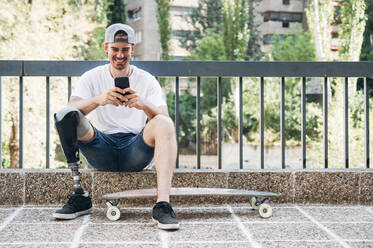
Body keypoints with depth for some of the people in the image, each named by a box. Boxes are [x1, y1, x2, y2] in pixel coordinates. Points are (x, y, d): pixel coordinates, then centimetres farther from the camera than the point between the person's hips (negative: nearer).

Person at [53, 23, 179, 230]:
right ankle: (79, 197, -19)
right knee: (64, 115, -23)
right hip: (101, 151, 1)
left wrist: (144, 105, -29)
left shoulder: (147, 81, 7)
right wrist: (97, 100, -32)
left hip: (135, 152, 0)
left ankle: (163, 204, -37)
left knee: (165, 123, -29)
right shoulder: (91, 78, 7)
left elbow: (164, 119, -7)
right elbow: (71, 110, -11)